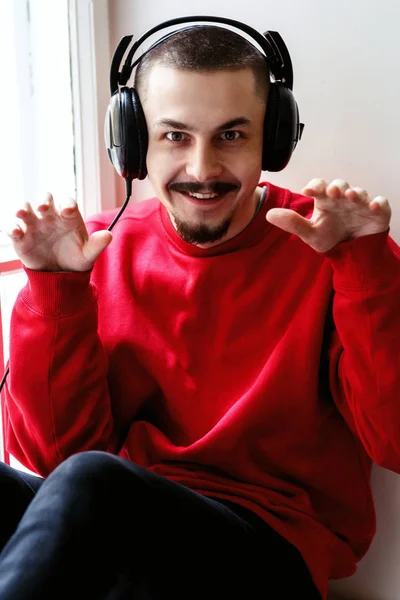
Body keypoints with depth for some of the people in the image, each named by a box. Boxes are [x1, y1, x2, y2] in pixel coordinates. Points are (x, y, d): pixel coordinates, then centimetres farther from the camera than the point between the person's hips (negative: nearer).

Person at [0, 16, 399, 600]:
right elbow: (53, 453, -2)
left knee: (89, 483, -31)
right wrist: (55, 286, -12)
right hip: (119, 531, 3)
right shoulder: (104, 247, 4)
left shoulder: (326, 244, -3)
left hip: (276, 551, -2)